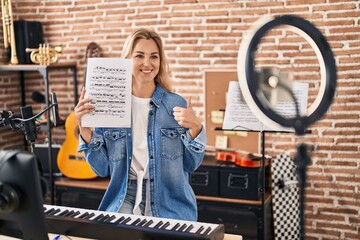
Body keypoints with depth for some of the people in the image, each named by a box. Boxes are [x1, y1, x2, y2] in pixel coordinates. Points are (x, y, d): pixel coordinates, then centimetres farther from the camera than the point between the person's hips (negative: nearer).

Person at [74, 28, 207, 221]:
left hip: (170, 202, 0)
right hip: (126, 196, 0)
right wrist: (84, 129, -9)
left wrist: (195, 128, -14)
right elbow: (103, 169, 2)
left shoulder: (177, 104, -2)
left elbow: (191, 165, 2)